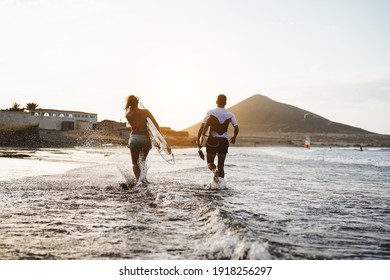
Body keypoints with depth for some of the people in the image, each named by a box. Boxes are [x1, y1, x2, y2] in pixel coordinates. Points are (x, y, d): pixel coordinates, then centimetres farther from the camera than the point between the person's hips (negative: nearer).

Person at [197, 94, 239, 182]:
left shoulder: (210, 113, -5)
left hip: (212, 141, -2)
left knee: (210, 162, 13)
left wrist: (198, 140, -5)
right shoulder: (230, 115, 1)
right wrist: (234, 137, 16)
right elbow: (236, 128, -3)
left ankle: (214, 170, -19)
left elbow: (203, 127, -11)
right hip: (224, 142, 2)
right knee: (221, 164, 13)